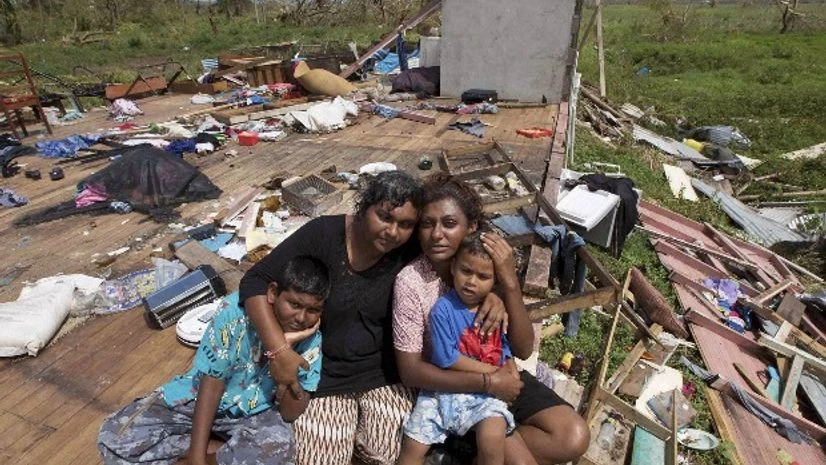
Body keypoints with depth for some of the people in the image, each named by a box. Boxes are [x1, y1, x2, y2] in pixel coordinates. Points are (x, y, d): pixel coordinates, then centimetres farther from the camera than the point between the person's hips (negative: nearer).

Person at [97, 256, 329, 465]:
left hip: (253, 414, 0)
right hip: (199, 396, 1)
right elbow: (211, 386, -17)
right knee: (114, 436, -14)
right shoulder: (236, 314, -24)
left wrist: (287, 349, -32)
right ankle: (213, 446, -9)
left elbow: (290, 414, -19)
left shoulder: (311, 341, -18)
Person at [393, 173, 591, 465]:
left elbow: (523, 350, -12)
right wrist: (486, 382, -24)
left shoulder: (488, 265, -10)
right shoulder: (411, 281, -20)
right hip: (449, 388, -4)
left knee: (575, 438, -9)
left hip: (500, 374, 4)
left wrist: (510, 282, -26)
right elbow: (410, 372, -18)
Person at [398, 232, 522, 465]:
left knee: (493, 438, -25)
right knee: (413, 445, -5)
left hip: (486, 392, 2)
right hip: (444, 389, -1)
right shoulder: (443, 308, -14)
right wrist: (490, 370, -13)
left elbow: (506, 346, 11)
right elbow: (446, 358, -17)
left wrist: (510, 371, -10)